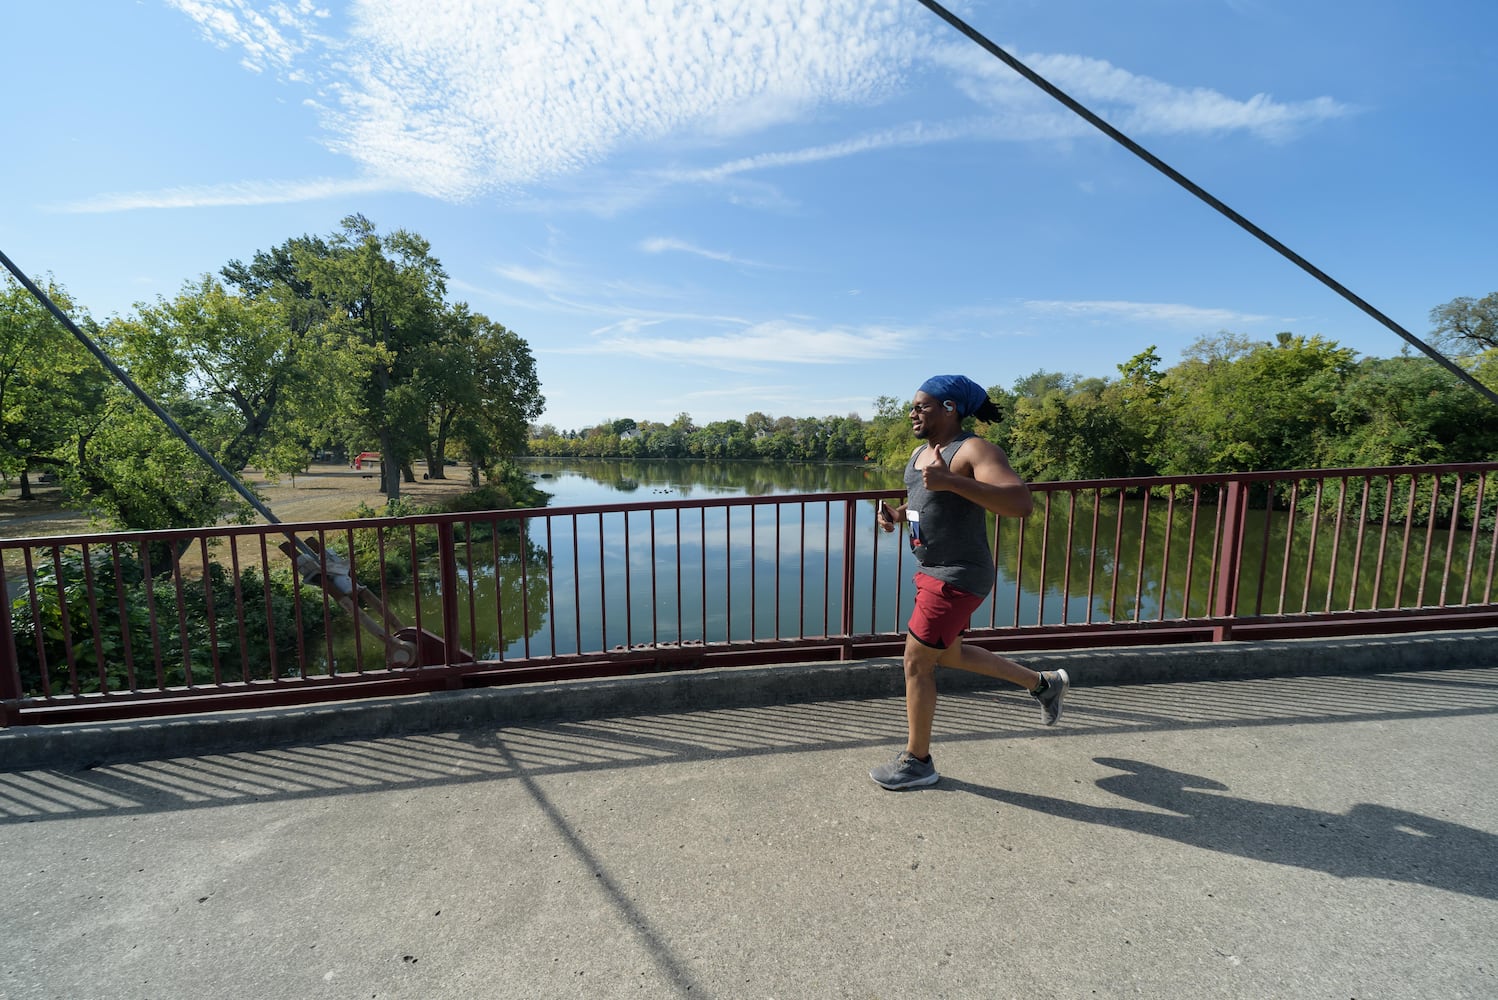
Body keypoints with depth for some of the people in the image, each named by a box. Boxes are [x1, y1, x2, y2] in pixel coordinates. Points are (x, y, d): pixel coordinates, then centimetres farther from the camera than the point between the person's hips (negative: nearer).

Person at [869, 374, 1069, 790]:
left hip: (958, 577, -10)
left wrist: (951, 482, -41)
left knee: (917, 664, -2)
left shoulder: (975, 450, -18)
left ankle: (917, 762, 19)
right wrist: (895, 515, 3)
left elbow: (1021, 503, -32)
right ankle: (1044, 683, 42)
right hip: (935, 572, 10)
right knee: (950, 655, 24)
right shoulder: (920, 453, 9)